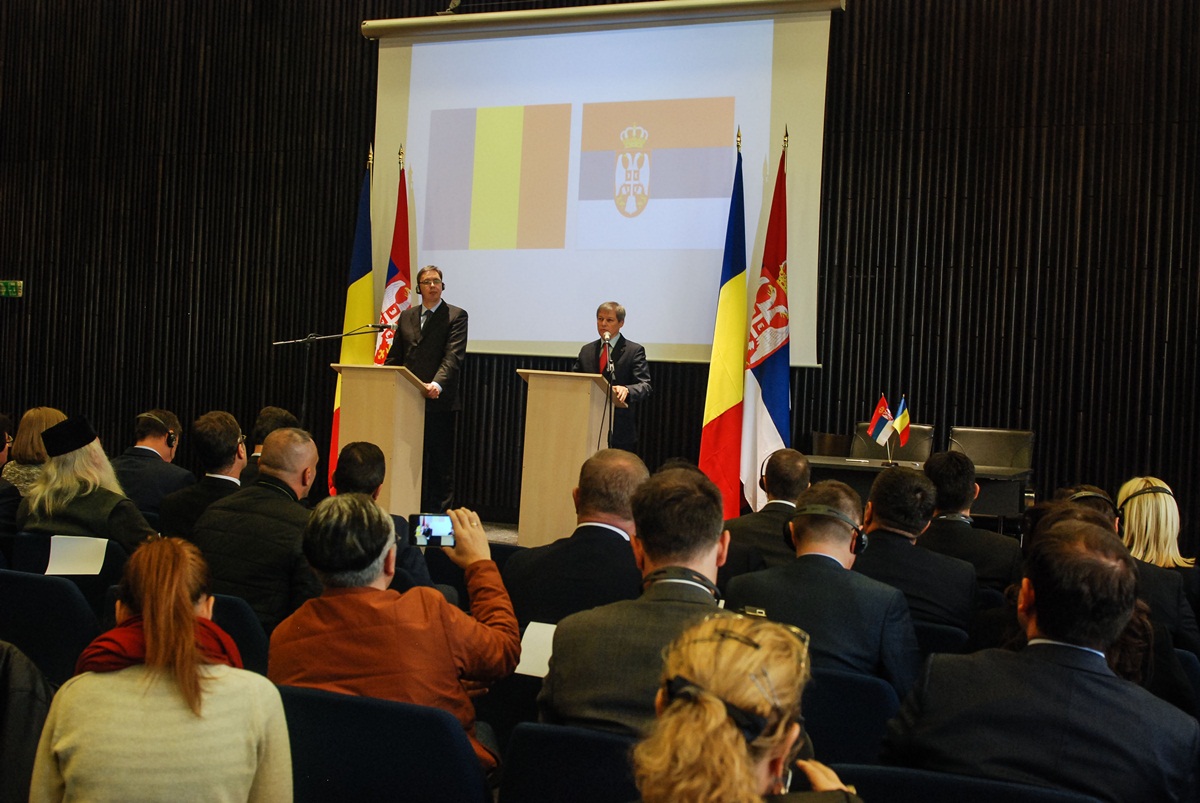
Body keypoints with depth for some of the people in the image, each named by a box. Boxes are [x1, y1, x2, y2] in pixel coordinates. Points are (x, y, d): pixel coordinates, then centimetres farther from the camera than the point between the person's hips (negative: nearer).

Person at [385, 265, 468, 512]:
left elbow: (453, 356, -12)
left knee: (441, 462, 1)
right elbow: (395, 357, 16)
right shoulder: (406, 317, 16)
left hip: (440, 401, -4)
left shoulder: (456, 316, 1)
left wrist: (437, 384, -27)